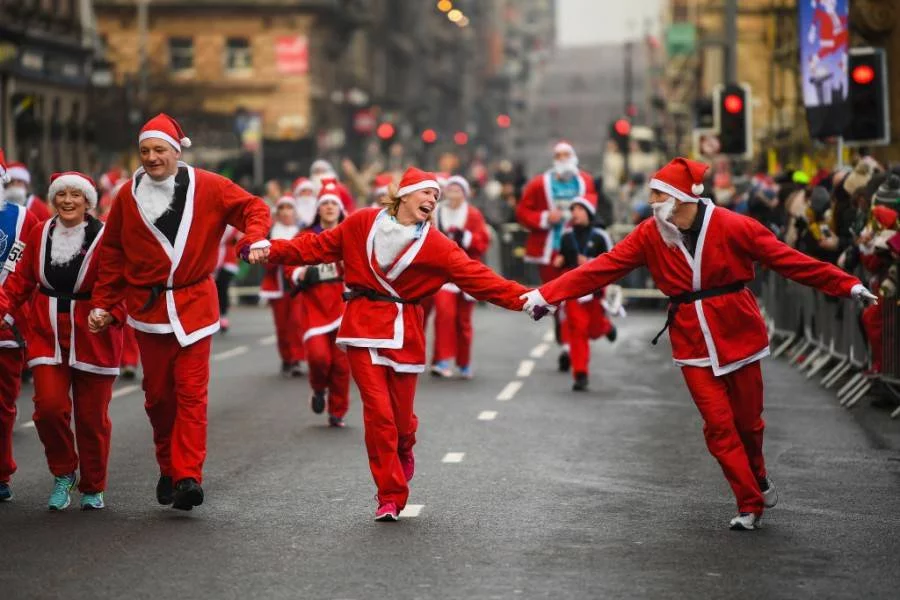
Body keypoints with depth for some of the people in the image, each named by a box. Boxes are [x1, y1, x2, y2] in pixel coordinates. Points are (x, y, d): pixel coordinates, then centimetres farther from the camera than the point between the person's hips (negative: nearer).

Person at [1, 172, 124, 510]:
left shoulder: (105, 238, -9)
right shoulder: (40, 234, 5)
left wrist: (112, 314, -25)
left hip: (93, 339, -3)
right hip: (48, 337, 3)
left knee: (92, 417, 5)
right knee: (49, 406, -12)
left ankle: (93, 490, 22)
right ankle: (63, 474, 13)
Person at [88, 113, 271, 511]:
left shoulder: (208, 187, -3)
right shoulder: (129, 195, 3)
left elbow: (253, 208, 1)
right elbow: (112, 253, 10)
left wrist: (255, 238, -20)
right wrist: (103, 303, 8)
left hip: (194, 305, -2)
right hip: (148, 306, 2)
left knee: (191, 391, -9)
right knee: (157, 394, 8)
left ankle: (188, 476, -12)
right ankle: (168, 469, 23)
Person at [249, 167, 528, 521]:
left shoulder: (437, 246, 1)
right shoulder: (363, 224, 2)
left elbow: (478, 277, -4)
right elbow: (319, 246, 8)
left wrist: (522, 299, -15)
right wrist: (271, 252, -2)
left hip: (404, 332, 1)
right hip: (364, 326, -1)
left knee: (401, 413, 2)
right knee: (378, 411, -9)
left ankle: (403, 453, 41)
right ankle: (390, 497, 2)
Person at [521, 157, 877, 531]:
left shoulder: (732, 227, -11)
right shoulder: (650, 235, -3)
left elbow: (788, 259, -8)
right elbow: (602, 268, -6)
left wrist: (848, 286, -9)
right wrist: (547, 294, -14)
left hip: (737, 334, -2)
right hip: (693, 342, 2)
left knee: (747, 420, 8)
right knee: (719, 425, -3)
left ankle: (759, 478, 39)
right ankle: (750, 506, 7)